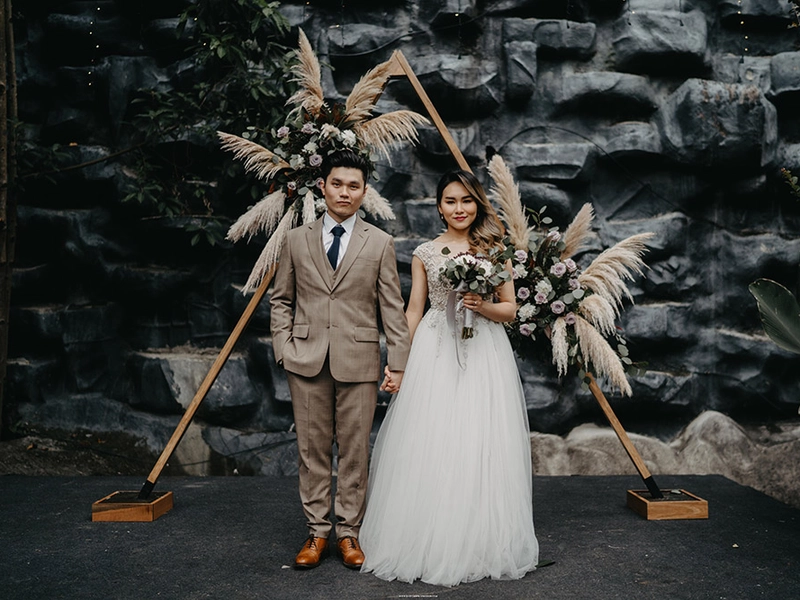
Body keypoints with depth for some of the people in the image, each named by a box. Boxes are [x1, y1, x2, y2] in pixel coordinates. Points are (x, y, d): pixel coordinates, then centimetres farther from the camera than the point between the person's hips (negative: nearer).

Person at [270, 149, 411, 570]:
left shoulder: (380, 243, 5)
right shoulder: (296, 240, 9)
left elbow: (392, 308, 2)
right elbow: (281, 300, 12)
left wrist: (397, 365, -2)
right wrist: (283, 348, 1)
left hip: (359, 362, -1)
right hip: (307, 361, 1)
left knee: (354, 452, 6)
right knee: (313, 450, 8)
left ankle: (349, 533, 19)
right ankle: (317, 532, 21)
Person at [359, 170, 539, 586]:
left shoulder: (494, 249, 8)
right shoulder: (424, 253, 8)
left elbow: (510, 309, 8)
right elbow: (413, 310, 9)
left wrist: (482, 306, -13)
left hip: (483, 353, 0)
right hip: (434, 352, 0)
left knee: (481, 447, 0)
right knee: (429, 446, -2)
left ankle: (481, 544, 16)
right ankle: (431, 544, 13)